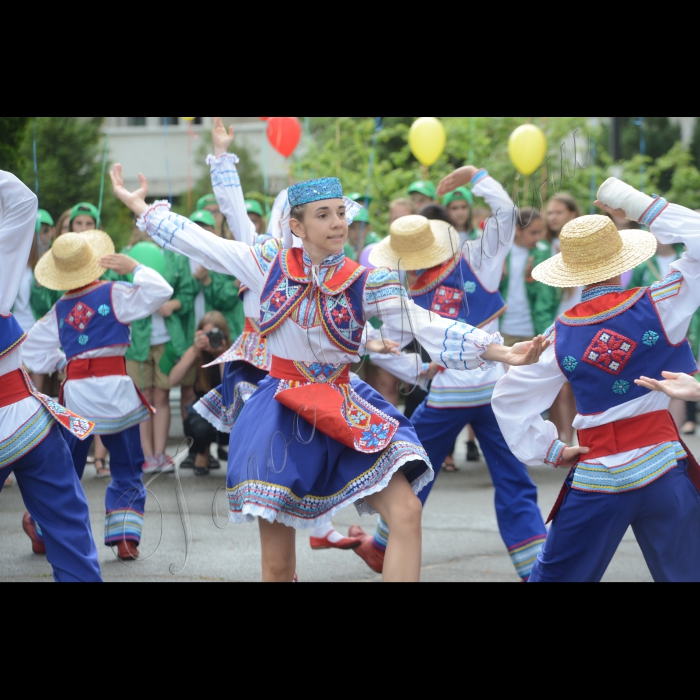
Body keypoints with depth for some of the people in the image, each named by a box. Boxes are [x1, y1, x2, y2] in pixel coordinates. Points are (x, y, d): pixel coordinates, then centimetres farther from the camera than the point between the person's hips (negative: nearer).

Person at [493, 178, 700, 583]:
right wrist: (641, 207, -1)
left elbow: (511, 398, 3)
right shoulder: (659, 307, -7)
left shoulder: (562, 336, 0)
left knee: (554, 575, 12)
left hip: (596, 480, 2)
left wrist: (548, 450, 8)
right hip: (663, 469, -1)